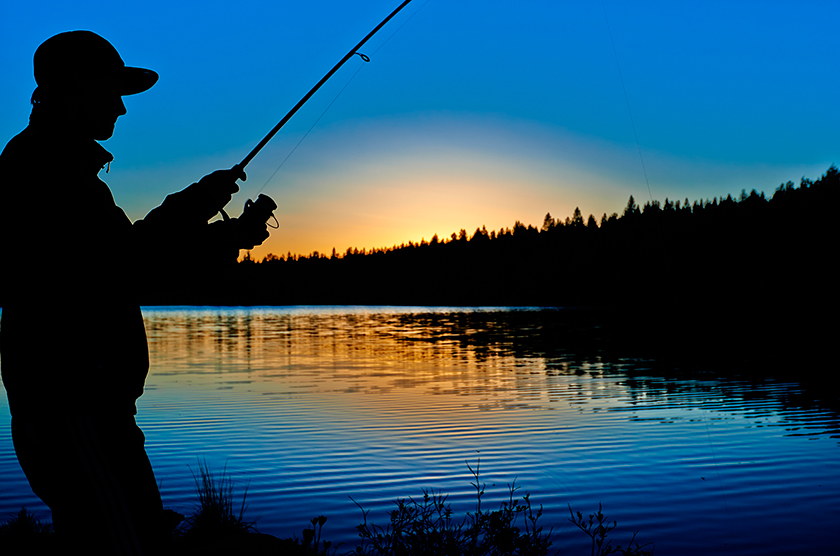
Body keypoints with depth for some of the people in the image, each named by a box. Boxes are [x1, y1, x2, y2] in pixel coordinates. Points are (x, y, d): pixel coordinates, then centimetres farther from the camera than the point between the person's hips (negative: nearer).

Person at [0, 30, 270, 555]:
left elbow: (134, 262, 21)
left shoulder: (64, 163, 22)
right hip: (69, 406, -10)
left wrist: (220, 240, 12)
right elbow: (108, 272, -20)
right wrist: (192, 206, -11)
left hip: (93, 402, 10)